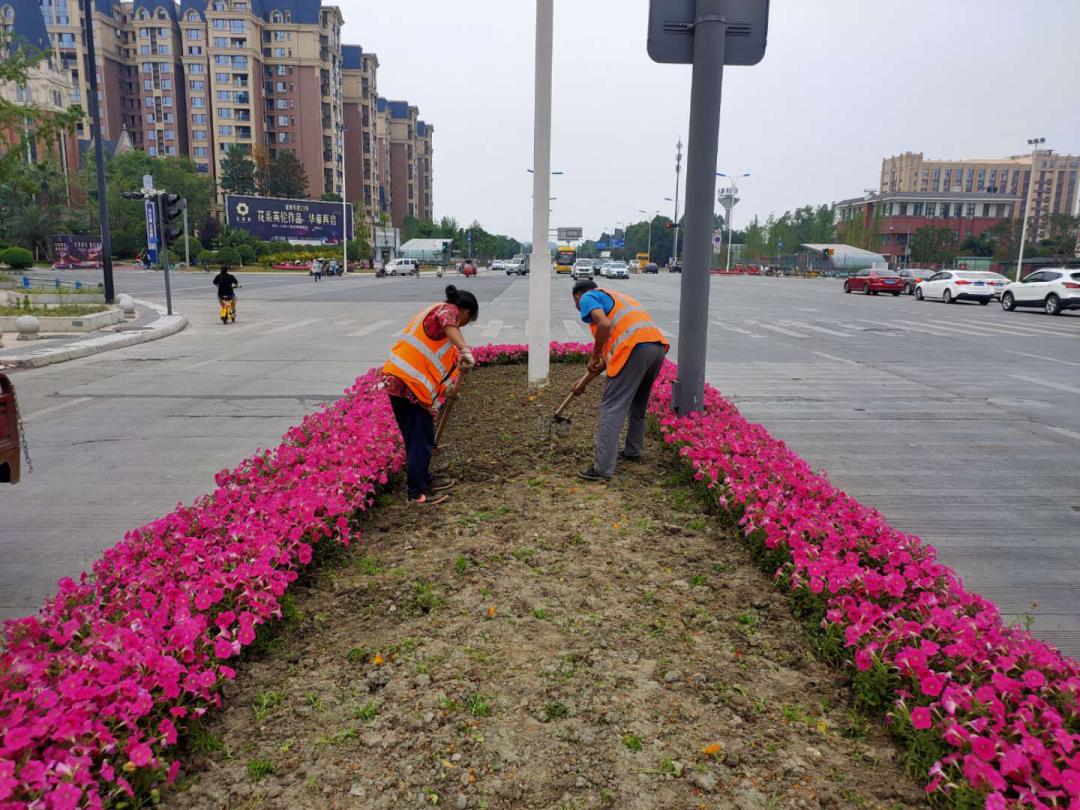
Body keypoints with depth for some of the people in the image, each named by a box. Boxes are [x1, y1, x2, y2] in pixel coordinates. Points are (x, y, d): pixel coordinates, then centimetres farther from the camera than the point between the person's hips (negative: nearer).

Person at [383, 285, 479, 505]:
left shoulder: (434, 311, 28)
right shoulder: (449, 310, -2)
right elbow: (447, 324, -30)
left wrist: (445, 386, 45)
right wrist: (465, 349, -45)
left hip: (397, 380, 10)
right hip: (410, 383, -10)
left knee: (417, 436, 20)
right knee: (420, 439, -1)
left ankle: (423, 479, 32)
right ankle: (417, 493, 5)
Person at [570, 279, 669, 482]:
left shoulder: (588, 298, 10)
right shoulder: (613, 296, 36)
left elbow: (605, 325, -13)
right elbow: (611, 345, 38)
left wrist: (594, 357, 0)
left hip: (635, 348, -9)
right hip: (658, 346, 9)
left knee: (612, 409, -4)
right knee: (638, 404, 26)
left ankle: (603, 469, -5)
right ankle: (633, 451, 38)